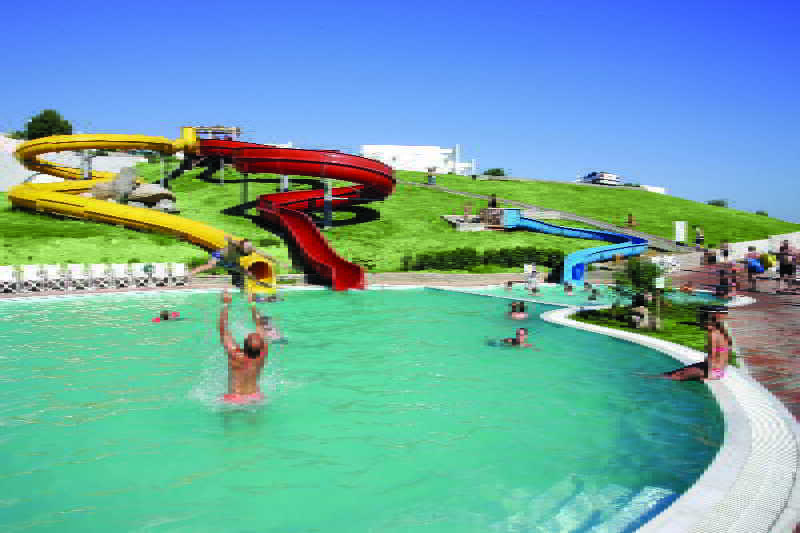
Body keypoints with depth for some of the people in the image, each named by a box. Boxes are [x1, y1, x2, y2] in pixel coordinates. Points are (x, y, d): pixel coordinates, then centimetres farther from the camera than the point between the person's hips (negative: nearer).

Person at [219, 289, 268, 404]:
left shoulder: (236, 357, -20)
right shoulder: (262, 356, -11)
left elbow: (223, 331, -14)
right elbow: (260, 326, 2)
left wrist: (225, 305, -10)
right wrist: (253, 305, 7)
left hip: (235, 399, -4)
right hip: (256, 397, 5)